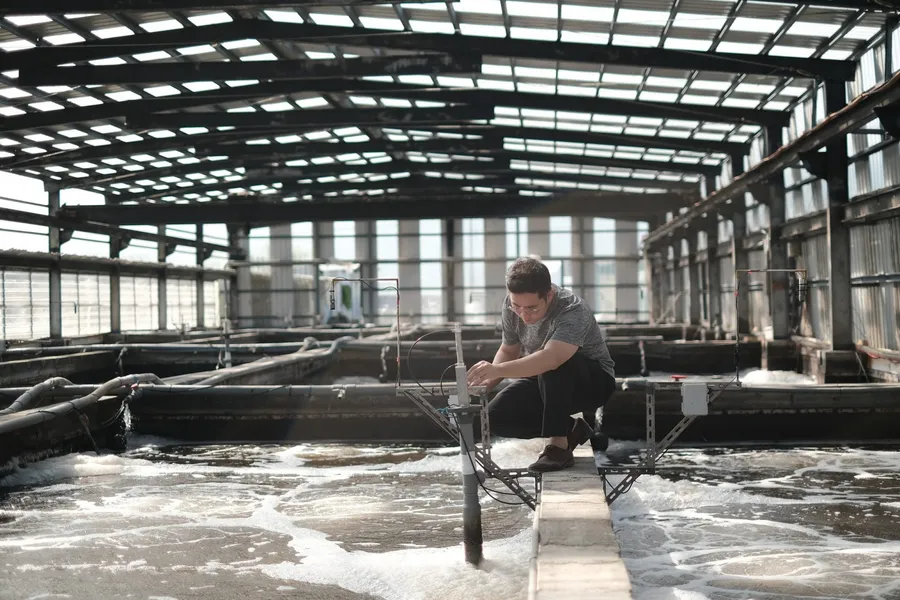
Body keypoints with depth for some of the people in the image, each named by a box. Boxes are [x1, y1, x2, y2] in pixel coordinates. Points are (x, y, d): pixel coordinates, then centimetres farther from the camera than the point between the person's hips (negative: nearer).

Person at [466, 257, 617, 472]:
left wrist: (497, 370, -62)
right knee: (497, 417, -17)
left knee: (552, 366, -38)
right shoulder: (512, 305, -14)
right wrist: (488, 381, -19)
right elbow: (508, 351, 1)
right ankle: (571, 430, 1)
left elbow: (550, 358, -52)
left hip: (594, 380, -6)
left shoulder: (573, 312, -34)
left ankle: (559, 445, -26)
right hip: (547, 384, 6)